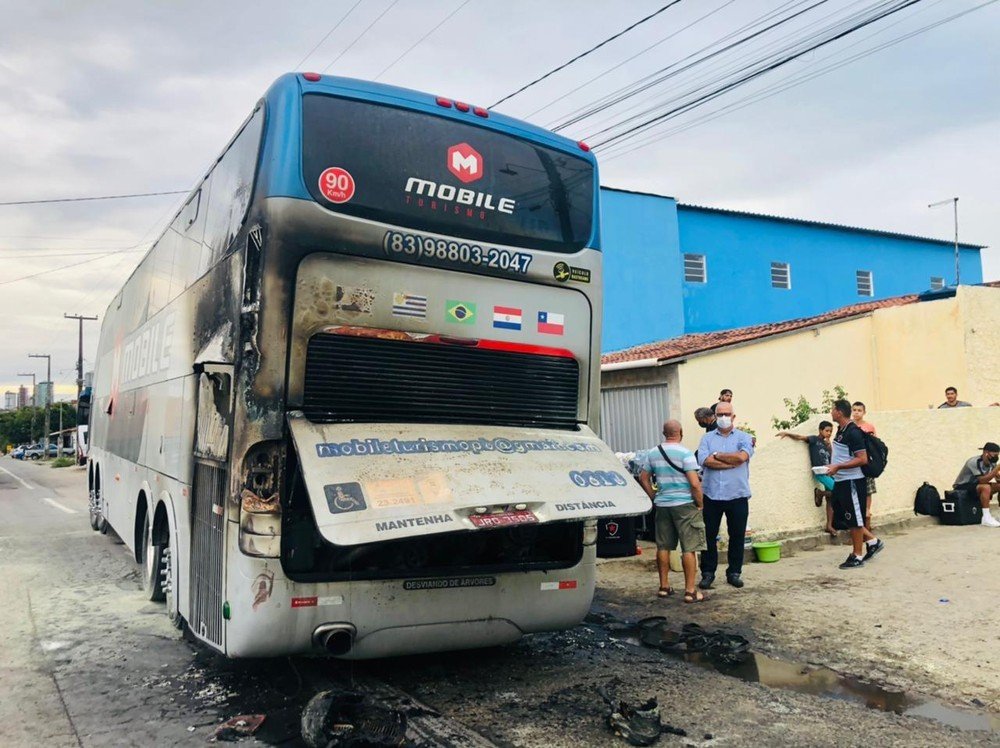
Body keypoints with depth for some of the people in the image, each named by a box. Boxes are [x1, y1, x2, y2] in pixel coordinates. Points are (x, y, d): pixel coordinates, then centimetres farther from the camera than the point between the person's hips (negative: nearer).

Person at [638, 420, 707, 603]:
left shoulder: (652, 454, 5)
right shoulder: (685, 453, -12)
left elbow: (643, 478, 11)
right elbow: (695, 484, -17)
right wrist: (700, 504, -4)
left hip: (662, 505, 5)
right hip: (684, 505, -5)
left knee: (663, 547, 14)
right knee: (689, 549, 0)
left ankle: (664, 587, 22)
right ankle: (690, 591, 2)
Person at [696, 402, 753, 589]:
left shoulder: (743, 437, 5)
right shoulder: (707, 438, 8)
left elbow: (742, 456, -15)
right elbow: (704, 460, -10)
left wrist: (717, 455, -6)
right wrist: (732, 461, -11)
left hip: (737, 496, -1)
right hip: (711, 495, 1)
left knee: (737, 535, 8)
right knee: (709, 535, 5)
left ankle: (734, 572, 21)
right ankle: (708, 572, 16)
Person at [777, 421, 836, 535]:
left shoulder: (827, 445, 17)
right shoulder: (814, 439, 0)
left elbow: (829, 462, 14)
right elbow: (800, 437, -11)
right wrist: (787, 433, -25)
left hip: (827, 474, 7)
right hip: (819, 474, -7)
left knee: (830, 499, 6)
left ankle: (829, 525, 13)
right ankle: (819, 492, 4)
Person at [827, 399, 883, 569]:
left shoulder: (853, 432, -17)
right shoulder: (841, 430, 11)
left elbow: (862, 459, -22)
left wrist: (838, 467, -24)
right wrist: (834, 466, 13)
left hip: (853, 481, -10)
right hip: (840, 481, 10)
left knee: (854, 519, 0)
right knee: (841, 519, 15)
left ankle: (857, 556, 11)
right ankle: (872, 541, 26)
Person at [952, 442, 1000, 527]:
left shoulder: (992, 463, -3)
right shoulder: (974, 462, -26)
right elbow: (982, 480, -32)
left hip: (975, 485, 8)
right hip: (962, 487, -8)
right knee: (986, 487, -32)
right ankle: (986, 518, -29)